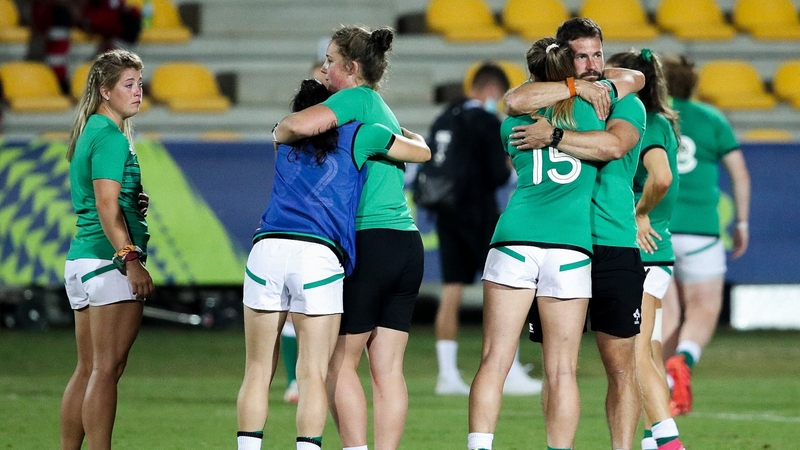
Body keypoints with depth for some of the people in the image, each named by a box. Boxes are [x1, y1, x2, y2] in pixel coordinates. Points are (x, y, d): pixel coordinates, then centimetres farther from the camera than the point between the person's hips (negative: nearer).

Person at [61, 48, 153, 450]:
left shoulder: (89, 132, 18)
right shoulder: (111, 138, -11)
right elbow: (107, 206, -19)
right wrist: (130, 259, -23)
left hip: (81, 257, 10)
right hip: (109, 259, -10)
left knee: (88, 369, 12)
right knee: (107, 369, -10)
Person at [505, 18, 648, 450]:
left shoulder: (626, 104, 5)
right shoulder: (547, 98, 11)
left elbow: (612, 144, -16)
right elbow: (515, 100, -13)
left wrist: (553, 136, -18)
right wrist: (576, 88, -11)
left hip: (614, 248, -1)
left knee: (620, 366, -1)